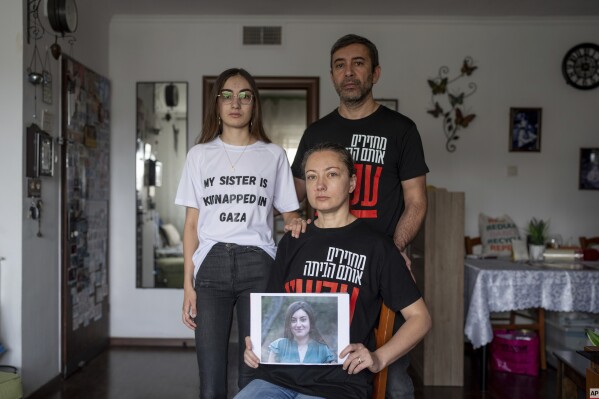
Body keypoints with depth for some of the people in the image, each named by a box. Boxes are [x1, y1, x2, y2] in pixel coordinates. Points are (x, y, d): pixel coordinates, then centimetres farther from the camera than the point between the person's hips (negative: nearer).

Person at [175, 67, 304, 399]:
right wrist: (188, 284, 2)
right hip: (211, 263, 1)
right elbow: (191, 224, 8)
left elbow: (290, 218, 9)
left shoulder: (273, 155, 8)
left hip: (257, 264, 0)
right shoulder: (200, 155, 10)